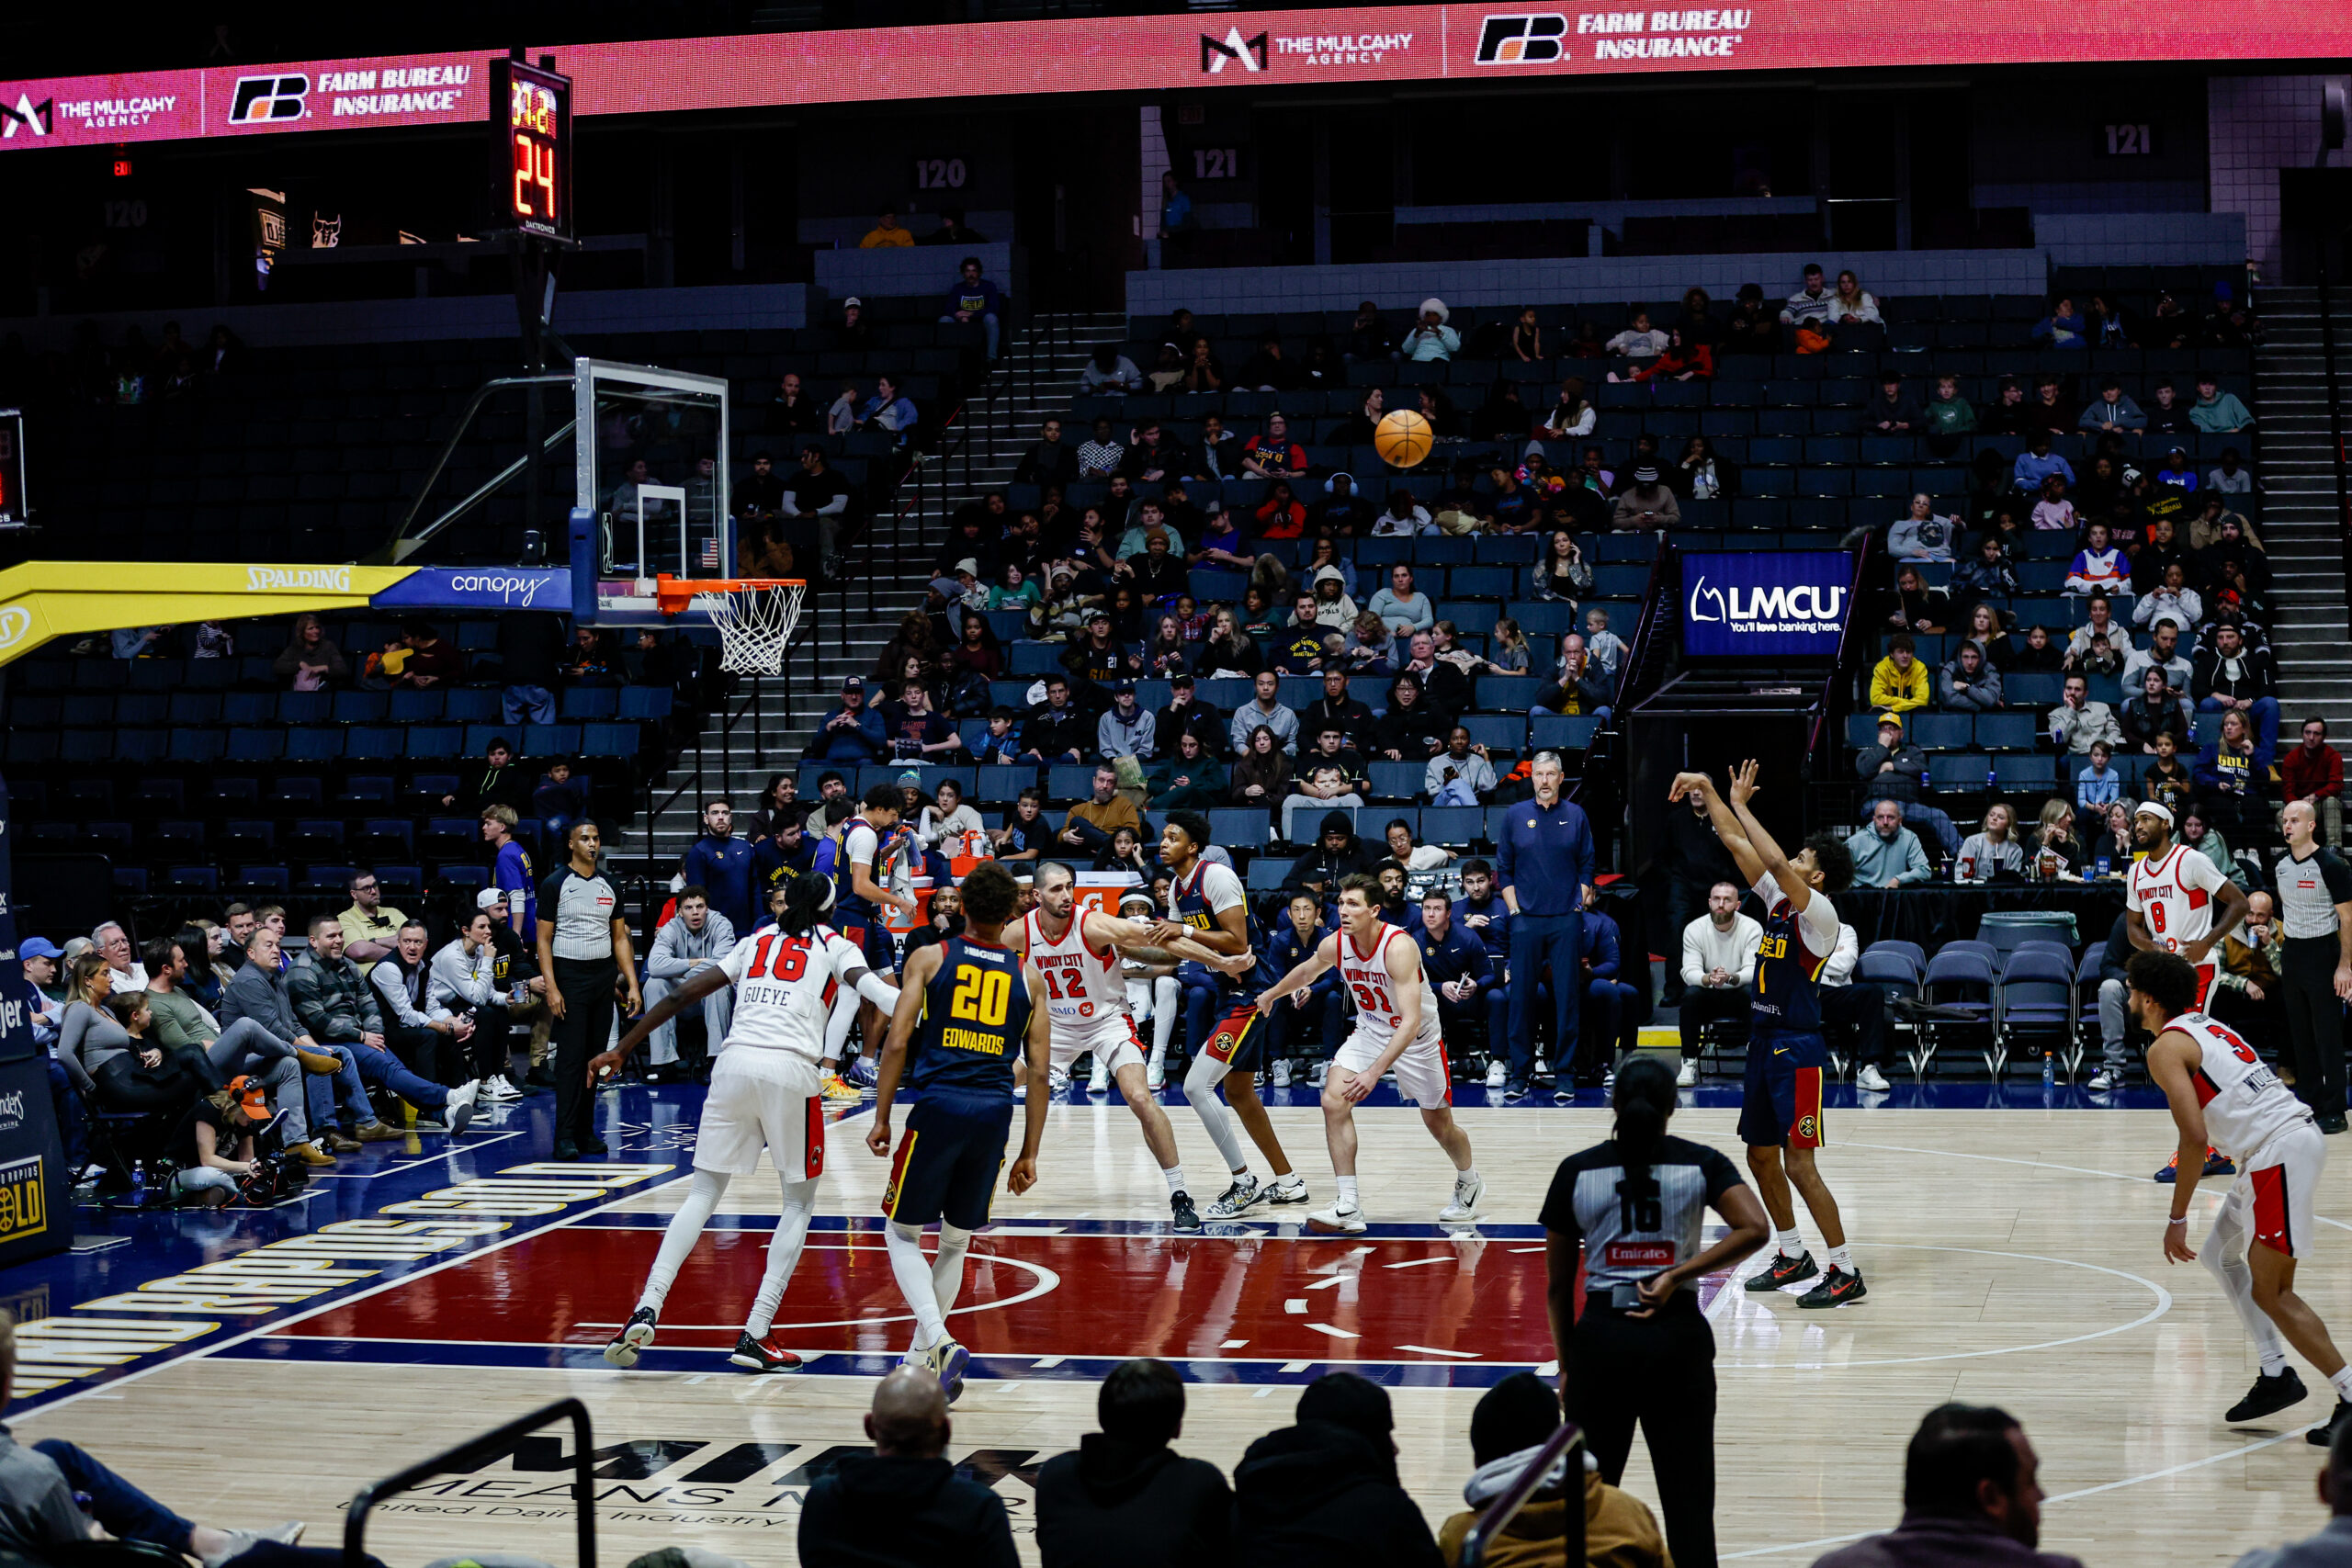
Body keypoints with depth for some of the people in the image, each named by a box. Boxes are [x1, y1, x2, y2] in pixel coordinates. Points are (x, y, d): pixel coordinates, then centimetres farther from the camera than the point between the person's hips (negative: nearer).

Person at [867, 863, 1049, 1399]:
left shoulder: (930, 958, 5)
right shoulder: (1029, 976, 11)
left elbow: (897, 1043, -3)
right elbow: (1039, 1071, 8)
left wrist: (881, 1119, 3)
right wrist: (1029, 1153, 13)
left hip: (938, 1105, -3)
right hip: (994, 1113, 3)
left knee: (902, 1233, 10)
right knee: (956, 1242, 18)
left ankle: (939, 1342, -11)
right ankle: (921, 1358, 22)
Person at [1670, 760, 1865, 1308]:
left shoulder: (1820, 913, -14)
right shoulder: (1778, 900, 9)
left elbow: (1774, 861, -28)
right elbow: (1738, 845, 14)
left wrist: (1740, 804, -19)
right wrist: (1709, 791, 9)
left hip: (1797, 1050, -9)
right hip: (1765, 1042, 9)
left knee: (1799, 1165, -10)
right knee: (1761, 1156, 15)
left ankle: (1846, 1273, -4)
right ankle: (1793, 1256, 29)